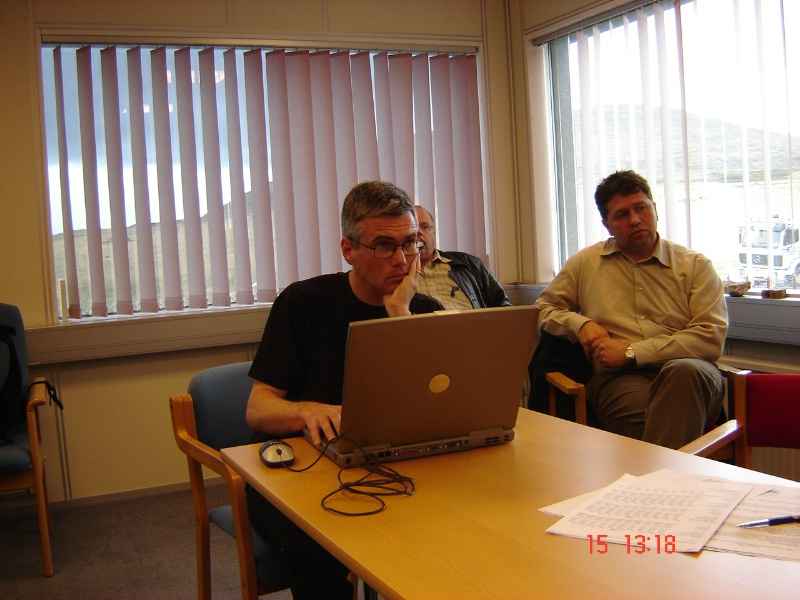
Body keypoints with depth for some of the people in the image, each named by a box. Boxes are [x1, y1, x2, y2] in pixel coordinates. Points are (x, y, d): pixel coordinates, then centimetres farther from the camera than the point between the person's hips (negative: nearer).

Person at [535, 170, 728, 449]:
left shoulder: (695, 265, 12)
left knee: (686, 371, -38)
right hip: (618, 379, -1)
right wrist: (579, 323, 2)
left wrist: (631, 352, -7)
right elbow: (543, 309, 25)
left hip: (686, 373, 1)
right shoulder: (585, 263, 19)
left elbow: (711, 337, 0)